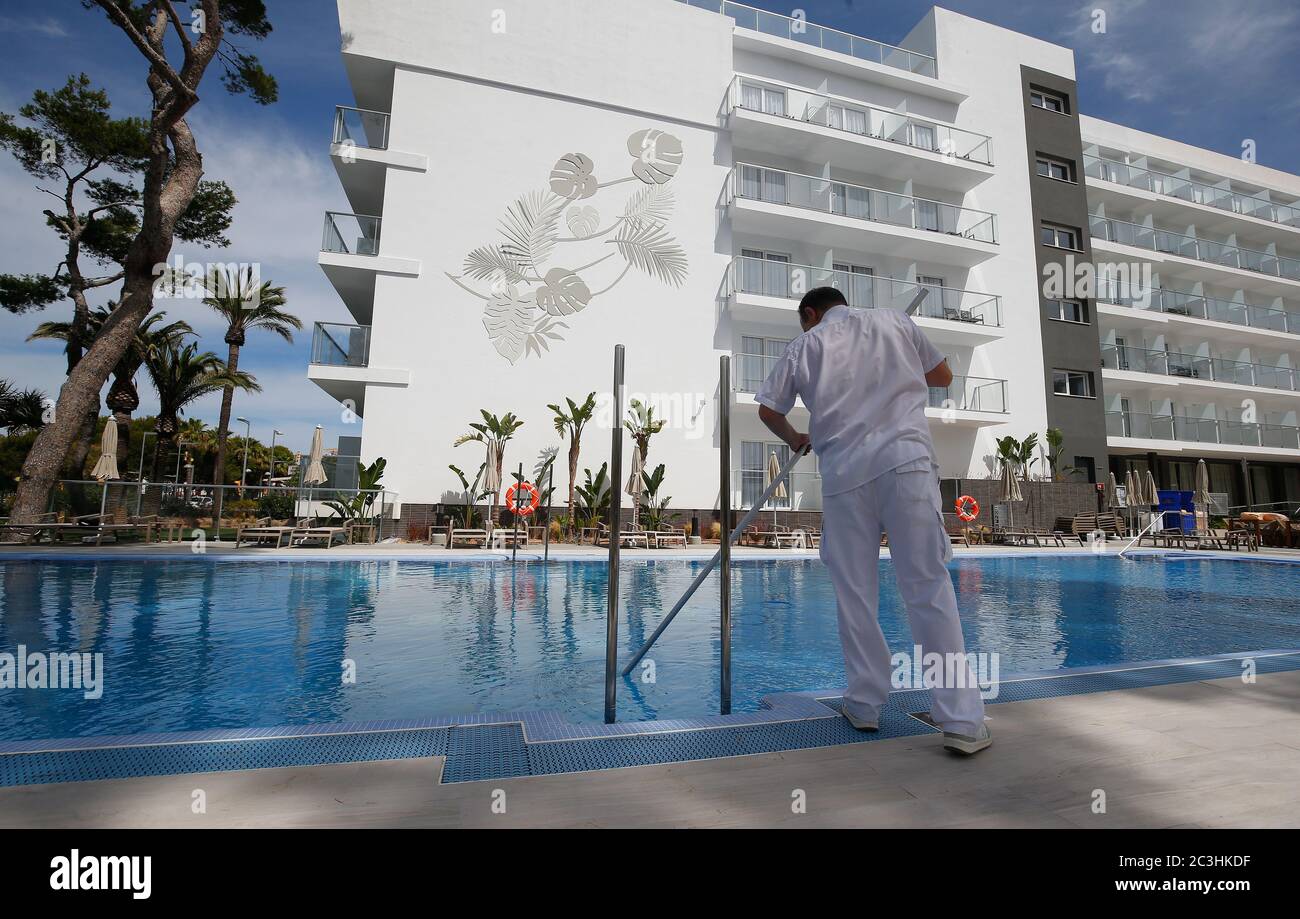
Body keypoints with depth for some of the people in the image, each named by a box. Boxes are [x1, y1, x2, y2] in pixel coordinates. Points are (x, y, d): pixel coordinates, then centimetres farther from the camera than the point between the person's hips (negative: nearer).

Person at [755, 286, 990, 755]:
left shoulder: (804, 345, 15)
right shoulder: (894, 320, 17)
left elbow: (768, 410, 18)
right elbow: (943, 376, 26)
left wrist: (795, 440, 36)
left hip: (843, 471, 0)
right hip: (905, 460, 0)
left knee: (855, 592, 8)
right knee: (928, 587, 0)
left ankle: (865, 705, 16)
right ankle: (962, 720, 2)